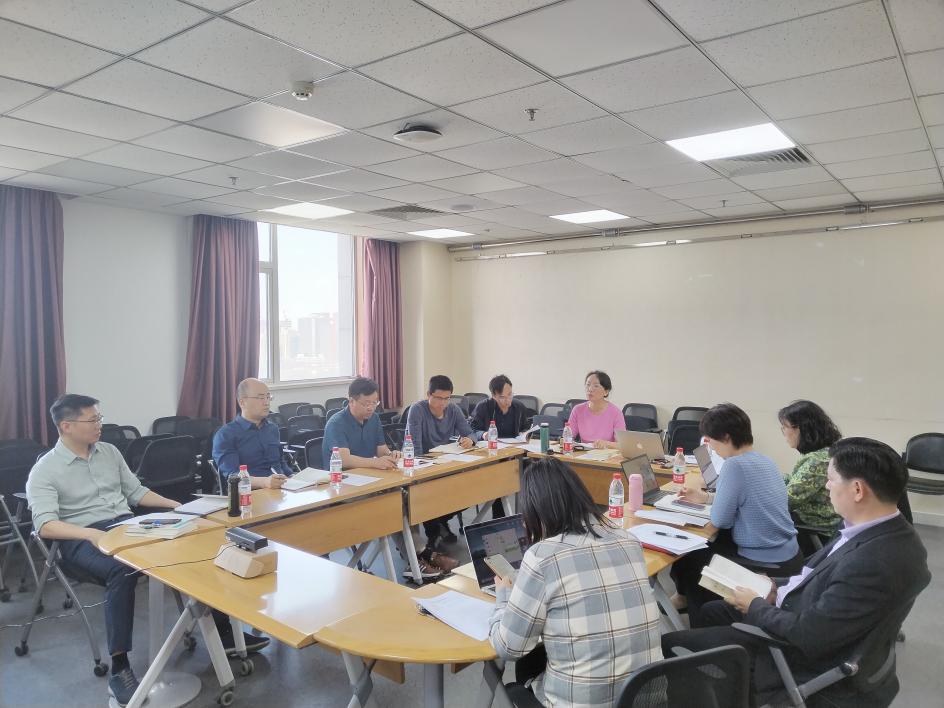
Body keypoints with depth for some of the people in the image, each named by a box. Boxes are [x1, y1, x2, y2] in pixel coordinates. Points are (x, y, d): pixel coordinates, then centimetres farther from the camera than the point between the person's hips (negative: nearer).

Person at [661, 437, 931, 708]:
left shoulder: (875, 563, -36)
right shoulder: (882, 531, -6)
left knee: (671, 644, -2)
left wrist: (755, 606, -12)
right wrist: (778, 586, 2)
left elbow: (806, 636, -29)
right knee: (712, 611, 24)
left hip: (813, 659, -9)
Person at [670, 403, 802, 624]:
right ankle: (686, 597, 42)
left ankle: (704, 627, 35)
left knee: (688, 560, 13)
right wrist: (705, 497, 19)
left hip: (767, 565, -8)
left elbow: (720, 520, -17)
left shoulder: (736, 465, -23)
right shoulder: (764, 460, 5)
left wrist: (709, 501, 3)